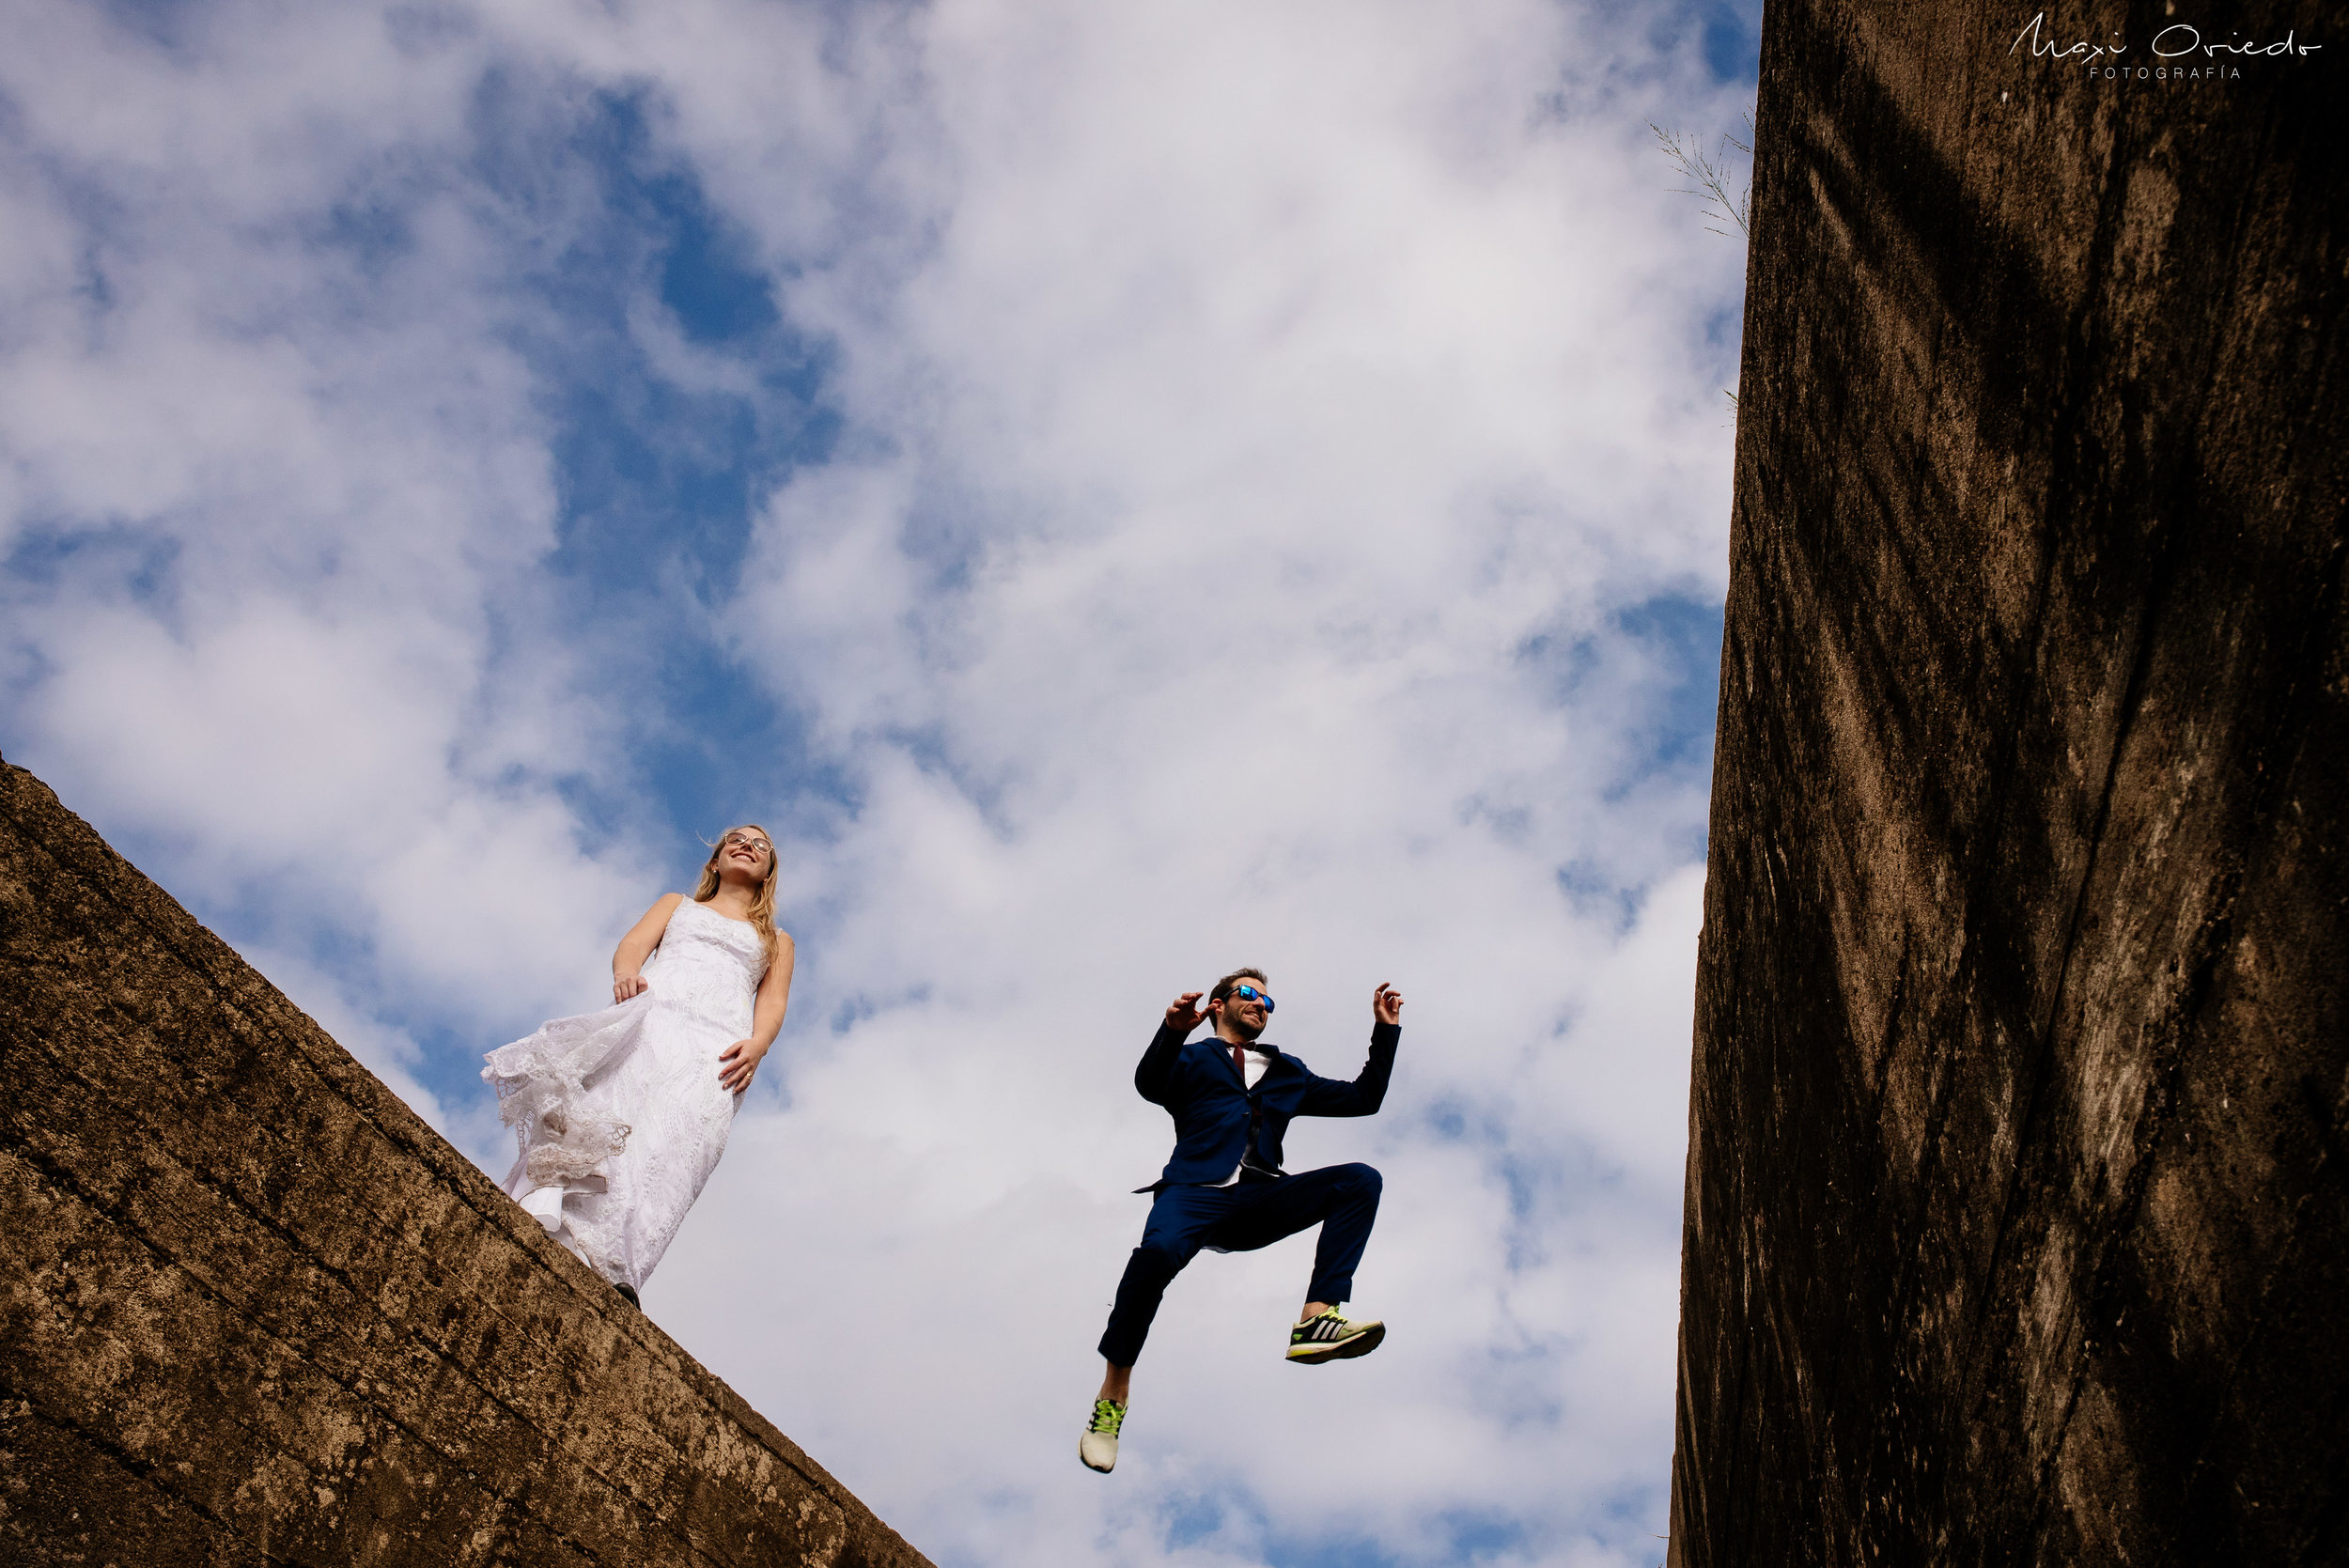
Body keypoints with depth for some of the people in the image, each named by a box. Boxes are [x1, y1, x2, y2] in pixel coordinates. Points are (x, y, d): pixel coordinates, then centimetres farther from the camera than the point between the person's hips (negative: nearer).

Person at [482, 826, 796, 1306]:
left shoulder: (778, 941, 35)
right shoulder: (676, 903, 36)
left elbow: (773, 1002, 16)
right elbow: (632, 945, 17)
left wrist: (758, 1044, -7)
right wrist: (626, 974, -9)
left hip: (718, 1042, -1)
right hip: (650, 1013, 1)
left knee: (674, 1141, -30)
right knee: (607, 1103, -32)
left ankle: (607, 1267, -49)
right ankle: (542, 1211, -51)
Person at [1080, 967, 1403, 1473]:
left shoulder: (1287, 1073, 33)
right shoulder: (1192, 1060, 20)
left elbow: (1364, 1098, 32)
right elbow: (1149, 1085, -3)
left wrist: (1386, 1029, 22)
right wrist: (1172, 1032, -23)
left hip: (1260, 1202, 4)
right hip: (1197, 1193, -4)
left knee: (1360, 1180, -19)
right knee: (1158, 1250, -37)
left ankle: (1316, 1319, -31)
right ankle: (1112, 1396, -21)